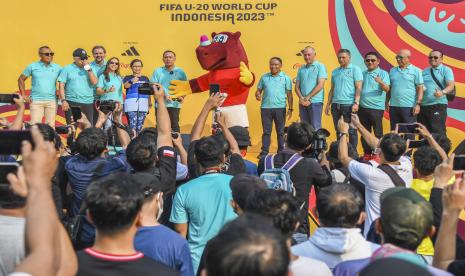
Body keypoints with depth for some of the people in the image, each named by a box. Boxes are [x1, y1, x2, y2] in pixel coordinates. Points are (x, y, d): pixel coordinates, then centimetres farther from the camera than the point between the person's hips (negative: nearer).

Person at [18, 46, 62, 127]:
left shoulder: (57, 68, 5)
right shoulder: (32, 66, 3)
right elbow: (21, 79, 10)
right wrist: (24, 95, 3)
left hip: (51, 101, 1)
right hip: (36, 101, -1)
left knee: (50, 126, 4)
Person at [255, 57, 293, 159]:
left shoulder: (285, 78, 5)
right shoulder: (264, 77, 11)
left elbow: (289, 94, 3)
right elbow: (259, 90, 15)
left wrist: (290, 108, -3)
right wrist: (258, 95, -9)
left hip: (280, 108, -2)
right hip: (265, 108, 2)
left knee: (280, 131, 5)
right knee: (266, 131, 4)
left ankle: (281, 152, 11)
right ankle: (264, 152, 7)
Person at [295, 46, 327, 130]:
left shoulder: (320, 66, 0)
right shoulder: (301, 69, 15)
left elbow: (320, 85, -10)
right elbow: (297, 86, 12)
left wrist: (307, 98, -11)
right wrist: (301, 98, -7)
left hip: (315, 102, -5)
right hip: (303, 103, 5)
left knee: (315, 128, -5)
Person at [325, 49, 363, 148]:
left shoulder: (355, 69, 1)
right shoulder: (335, 71, 17)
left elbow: (358, 88, -7)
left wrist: (356, 103, -17)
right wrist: (328, 104, 13)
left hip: (349, 105, -5)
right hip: (336, 105, 6)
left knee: (351, 131, -2)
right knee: (338, 131, 9)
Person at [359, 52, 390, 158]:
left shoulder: (383, 73, -2)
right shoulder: (363, 74, 13)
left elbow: (387, 89, -14)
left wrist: (381, 82, -34)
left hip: (377, 107, -5)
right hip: (363, 107, 5)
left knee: (378, 133, -2)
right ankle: (367, 153, 20)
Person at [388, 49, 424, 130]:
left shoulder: (415, 71, 0)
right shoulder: (392, 71, 13)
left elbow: (420, 88, -4)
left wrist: (418, 104, -11)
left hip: (409, 107, -4)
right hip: (394, 106, 4)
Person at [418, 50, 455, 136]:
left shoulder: (446, 70, 1)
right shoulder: (424, 71, 18)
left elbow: (451, 85, -14)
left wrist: (442, 92, -33)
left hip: (438, 105, -6)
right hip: (423, 105, 6)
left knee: (438, 133, -11)